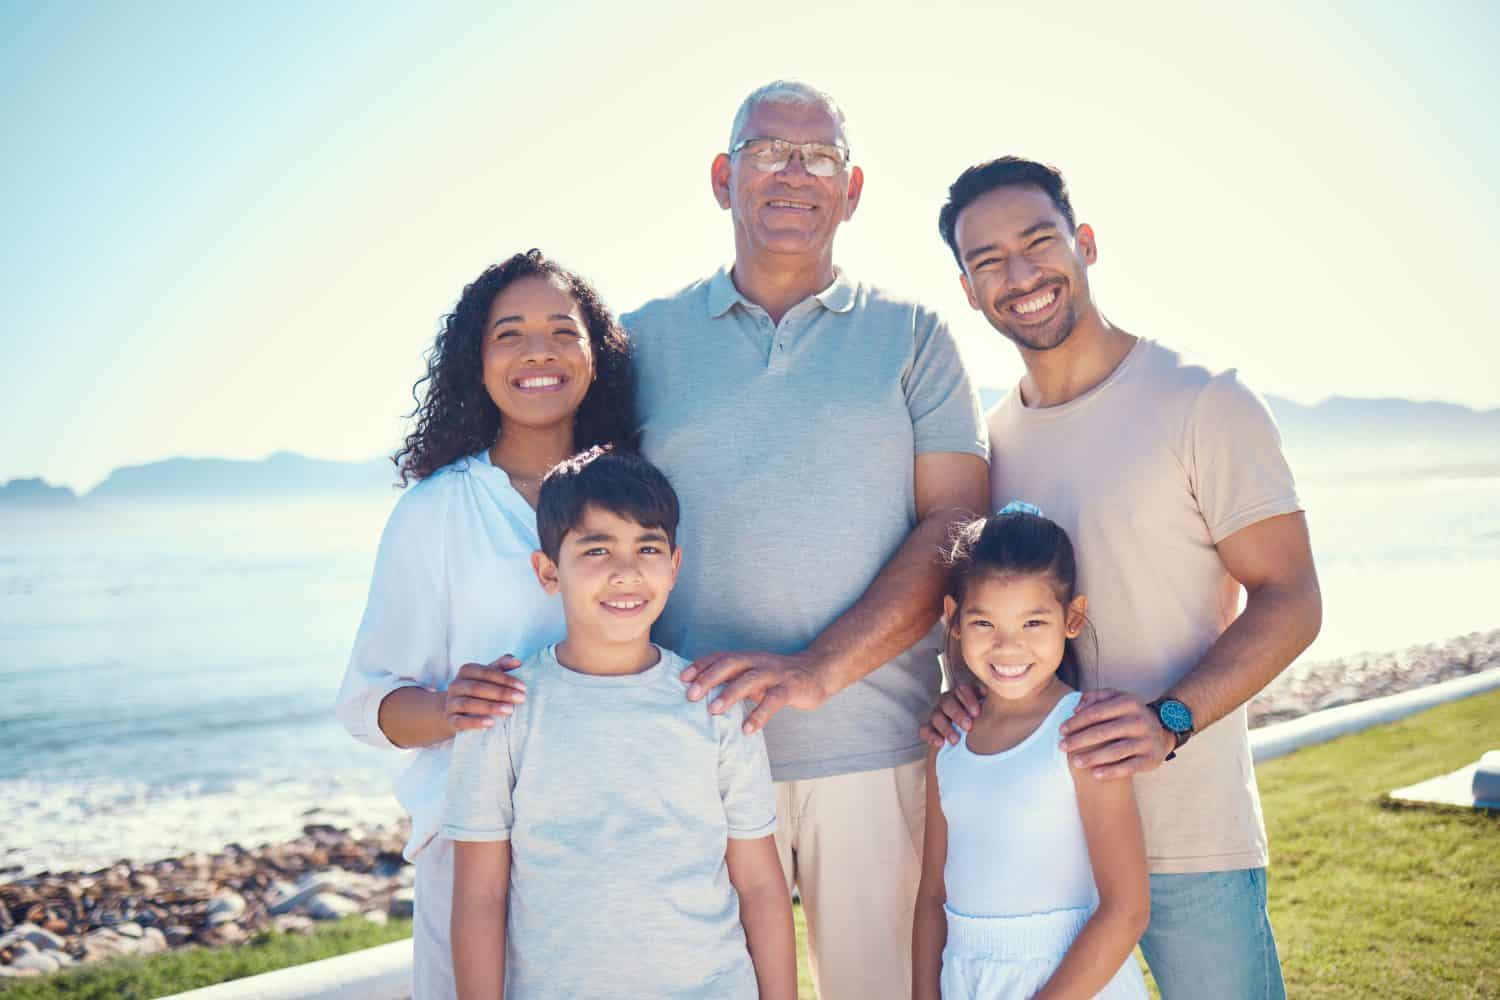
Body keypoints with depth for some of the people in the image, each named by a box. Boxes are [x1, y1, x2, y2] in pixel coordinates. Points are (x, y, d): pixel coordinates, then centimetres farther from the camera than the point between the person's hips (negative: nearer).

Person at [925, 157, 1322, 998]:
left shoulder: (1204, 404, -8)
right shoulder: (989, 440, 8)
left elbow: (1290, 598, -10)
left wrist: (1170, 720, -24)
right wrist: (963, 685, -5)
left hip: (1188, 840, -5)